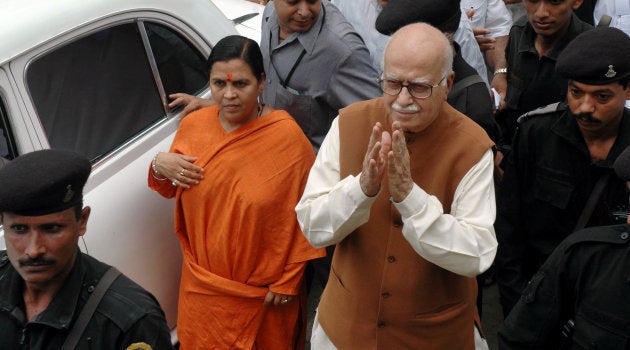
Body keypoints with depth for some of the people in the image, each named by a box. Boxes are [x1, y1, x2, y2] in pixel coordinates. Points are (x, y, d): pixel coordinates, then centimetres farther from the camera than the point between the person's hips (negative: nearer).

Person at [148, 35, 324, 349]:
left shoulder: (287, 136, -17)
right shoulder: (193, 125, -4)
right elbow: (170, 191, 12)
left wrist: (287, 281, -9)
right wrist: (160, 166, -10)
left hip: (262, 293, -3)